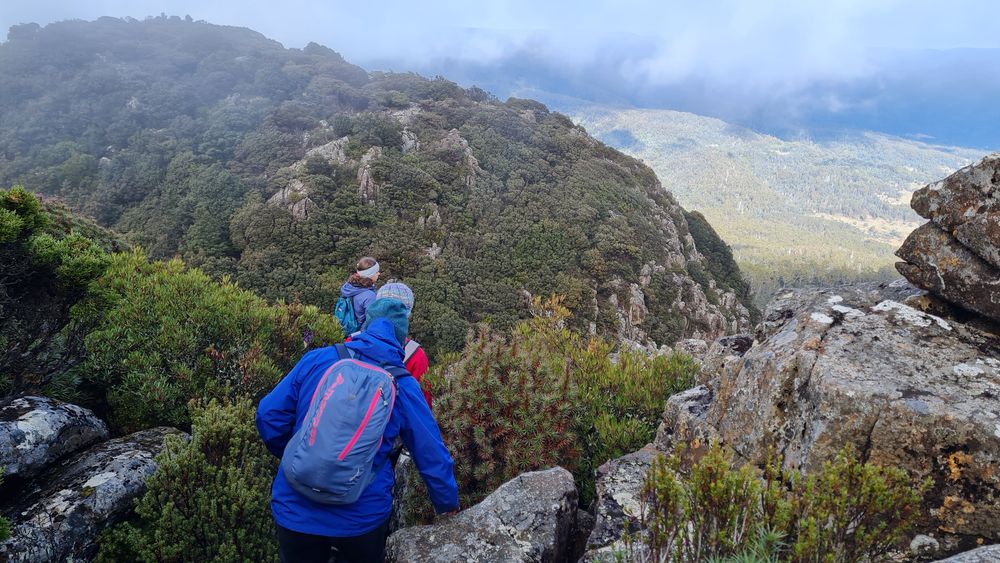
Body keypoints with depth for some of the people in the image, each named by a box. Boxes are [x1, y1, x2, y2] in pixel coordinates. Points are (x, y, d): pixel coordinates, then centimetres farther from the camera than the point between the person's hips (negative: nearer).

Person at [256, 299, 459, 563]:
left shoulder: (316, 360, -6)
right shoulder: (403, 387, -8)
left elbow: (269, 415, -3)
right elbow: (433, 457, -4)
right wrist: (448, 505, 13)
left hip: (294, 511, 1)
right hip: (364, 518, -1)